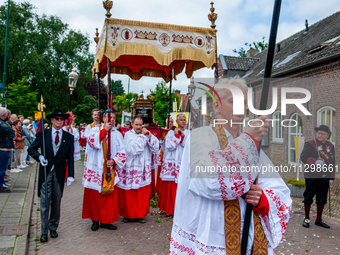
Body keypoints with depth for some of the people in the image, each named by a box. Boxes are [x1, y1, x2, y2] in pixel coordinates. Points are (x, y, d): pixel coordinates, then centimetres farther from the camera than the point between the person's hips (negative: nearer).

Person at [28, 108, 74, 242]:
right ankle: (44, 231, 12)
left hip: (59, 173, 1)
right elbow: (31, 149, 5)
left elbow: (70, 158, 2)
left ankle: (53, 227, 26)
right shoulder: (43, 134, 2)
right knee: (44, 202, 1)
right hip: (46, 171, -1)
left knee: (56, 202, 10)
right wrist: (39, 157, -15)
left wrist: (71, 175, -6)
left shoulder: (68, 137, 3)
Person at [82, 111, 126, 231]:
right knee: (94, 195, 4)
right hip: (95, 170, -1)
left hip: (110, 170, 2)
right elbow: (92, 141, -18)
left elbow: (122, 153, 3)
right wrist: (104, 130, -16)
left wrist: (114, 161, -13)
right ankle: (95, 220, 19)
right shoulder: (95, 130, 4)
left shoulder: (117, 134, 8)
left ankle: (106, 220, 15)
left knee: (110, 196, 2)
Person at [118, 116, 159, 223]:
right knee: (129, 194, 4)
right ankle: (128, 214, 20)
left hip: (143, 168, 4)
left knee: (142, 194, 7)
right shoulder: (128, 135, -4)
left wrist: (149, 137, -14)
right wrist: (142, 136, -12)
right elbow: (133, 149, -19)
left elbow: (155, 147, 0)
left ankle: (139, 214, 20)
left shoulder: (146, 134, 8)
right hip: (130, 168, -3)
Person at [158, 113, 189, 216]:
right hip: (171, 163, -1)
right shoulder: (171, 132, 6)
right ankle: (169, 209, 12)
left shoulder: (189, 133, 10)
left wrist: (182, 136, -9)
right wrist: (176, 135, -6)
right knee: (170, 187, 1)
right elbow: (169, 146, -6)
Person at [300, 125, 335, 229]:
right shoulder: (310, 144, -3)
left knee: (322, 199, 10)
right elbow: (303, 157, -13)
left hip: (324, 177, 4)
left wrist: (331, 177, 9)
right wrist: (315, 162, -27)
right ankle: (306, 219, 16)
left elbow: (332, 162, 14)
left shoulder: (330, 146, 10)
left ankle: (319, 220, 24)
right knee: (308, 197, 2)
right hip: (311, 175, -4)